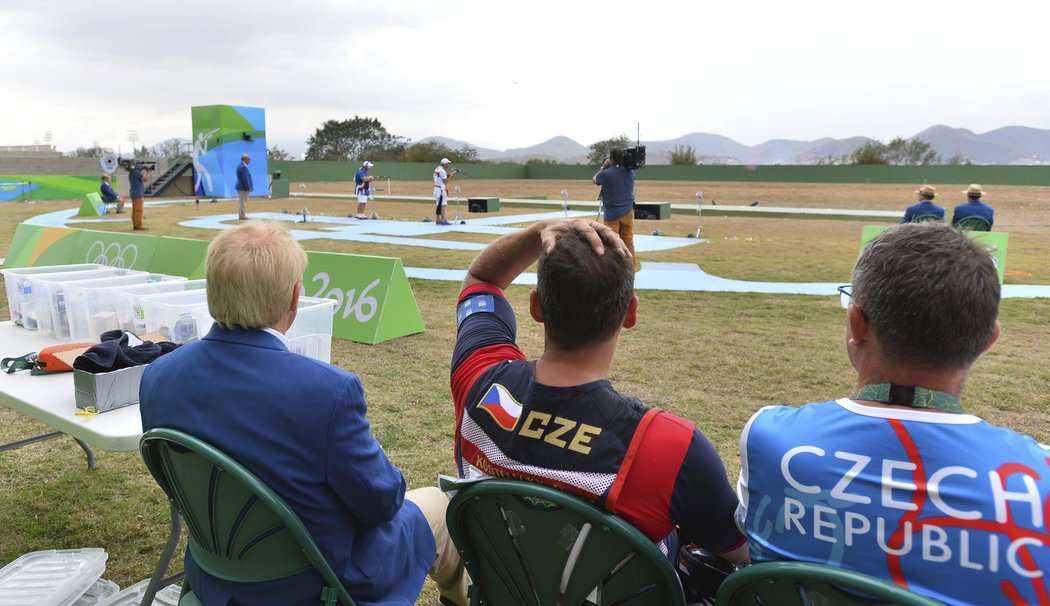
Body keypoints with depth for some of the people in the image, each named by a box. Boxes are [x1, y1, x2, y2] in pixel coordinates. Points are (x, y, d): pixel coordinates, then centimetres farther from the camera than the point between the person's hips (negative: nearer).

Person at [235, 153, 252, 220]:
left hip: (241, 187, 10)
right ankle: (242, 216, -5)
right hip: (244, 187, -10)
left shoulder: (240, 165, 14)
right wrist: (248, 188, -17)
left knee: (241, 201, 13)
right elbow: (245, 179, -22)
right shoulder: (243, 167, -19)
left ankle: (241, 215, 18)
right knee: (243, 201, -7)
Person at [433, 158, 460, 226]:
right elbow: (446, 181, -17)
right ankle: (443, 220, -13)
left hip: (436, 188, 10)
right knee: (442, 205, -10)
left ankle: (438, 220, 18)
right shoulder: (442, 171, -16)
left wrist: (450, 172, 8)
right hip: (441, 189, -10)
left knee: (439, 204, 14)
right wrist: (452, 174, -12)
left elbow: (445, 176, 16)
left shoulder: (437, 169, 13)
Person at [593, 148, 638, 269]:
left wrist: (603, 167, 11)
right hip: (628, 212, 5)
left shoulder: (606, 173, -14)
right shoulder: (631, 172, 3)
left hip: (611, 214, -5)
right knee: (628, 242, 11)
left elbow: (594, 180, 6)